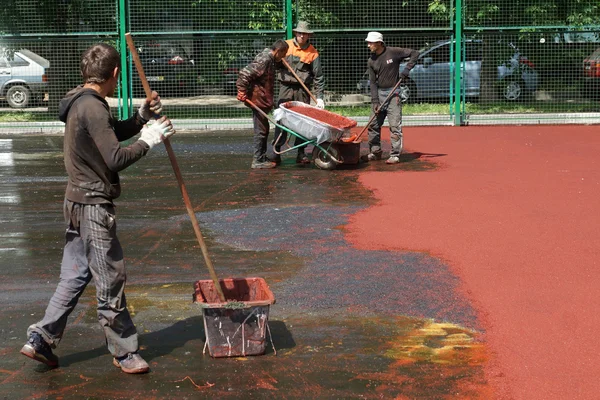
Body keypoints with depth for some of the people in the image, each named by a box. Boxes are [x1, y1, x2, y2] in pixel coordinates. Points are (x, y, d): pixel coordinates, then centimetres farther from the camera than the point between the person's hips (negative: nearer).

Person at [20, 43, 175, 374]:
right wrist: (148, 140, -12)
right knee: (111, 281, 1)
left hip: (78, 202, 10)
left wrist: (143, 117, 9)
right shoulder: (93, 108, -19)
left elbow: (113, 133, 23)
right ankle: (124, 352, 12)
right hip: (94, 206, -10)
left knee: (74, 276, 15)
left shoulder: (80, 103, 12)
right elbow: (115, 158, -23)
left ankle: (40, 340, 17)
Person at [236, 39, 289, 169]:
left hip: (263, 101, 10)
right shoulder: (264, 60, -19)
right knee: (261, 130, -5)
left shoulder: (269, 59, 13)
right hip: (258, 101, -10)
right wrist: (242, 93, -21)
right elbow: (244, 73, -25)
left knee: (263, 130, 16)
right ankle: (257, 161, 0)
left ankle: (262, 157, 24)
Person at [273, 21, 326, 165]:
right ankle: (277, 151, -1)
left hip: (303, 90, 0)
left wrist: (319, 97, -6)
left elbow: (318, 76, 0)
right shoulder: (285, 45, 5)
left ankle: (301, 153, 9)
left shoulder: (312, 52, 1)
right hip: (286, 87, 0)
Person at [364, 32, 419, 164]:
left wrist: (406, 69, -15)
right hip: (379, 94, 5)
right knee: (373, 125, 8)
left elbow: (414, 54, -4)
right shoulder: (371, 61, 5)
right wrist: (375, 101, -7)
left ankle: (395, 155, -3)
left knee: (395, 125, -8)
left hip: (393, 93, -5)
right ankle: (375, 152, 21)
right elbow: (373, 82, 2)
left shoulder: (393, 52, -8)